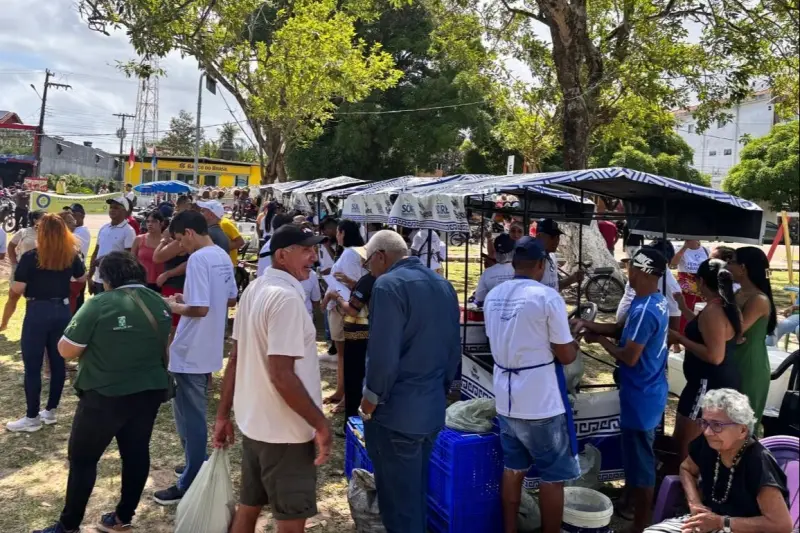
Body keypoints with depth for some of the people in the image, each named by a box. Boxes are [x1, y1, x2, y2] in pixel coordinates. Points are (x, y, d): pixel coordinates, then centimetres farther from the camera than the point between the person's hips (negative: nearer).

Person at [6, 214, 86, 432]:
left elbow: (17, 289, -13)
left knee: (32, 366, 3)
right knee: (58, 362, 11)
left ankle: (32, 418, 8)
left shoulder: (30, 257, -14)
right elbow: (81, 278, 16)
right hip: (63, 311, 5)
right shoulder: (71, 255, 0)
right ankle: (50, 411, 20)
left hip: (38, 312, -5)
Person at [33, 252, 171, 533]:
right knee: (137, 453, 16)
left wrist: (93, 343, 3)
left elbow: (66, 350, -14)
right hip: (150, 391, 6)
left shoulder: (100, 305, -17)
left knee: (82, 458, 10)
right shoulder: (159, 304, 3)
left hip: (106, 396, -6)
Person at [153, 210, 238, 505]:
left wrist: (175, 306, -9)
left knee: (189, 416, 1)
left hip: (191, 350, -9)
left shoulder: (198, 259, -20)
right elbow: (231, 300, 16)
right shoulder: (223, 256, 8)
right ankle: (197, 465, 36)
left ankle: (190, 483, 11)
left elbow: (200, 308, -27)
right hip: (208, 348, 9)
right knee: (195, 413, 23)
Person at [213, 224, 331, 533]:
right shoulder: (287, 297, -22)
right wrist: (320, 423, -19)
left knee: (248, 507, 22)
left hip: (253, 421, 9)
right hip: (285, 430, -9)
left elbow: (236, 358, 10)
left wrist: (223, 414, 16)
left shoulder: (254, 289, 5)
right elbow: (282, 375, -27)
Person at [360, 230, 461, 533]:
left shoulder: (389, 284, -16)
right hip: (432, 409, 8)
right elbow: (454, 349, 12)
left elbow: (383, 354, -22)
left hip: (396, 412, -8)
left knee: (398, 499, 7)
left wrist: (371, 399, -8)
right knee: (417, 493, 21)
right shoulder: (443, 285, 9)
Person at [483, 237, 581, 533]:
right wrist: (573, 338, 8)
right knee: (553, 475, 9)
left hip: (505, 398, 6)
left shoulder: (493, 296, 3)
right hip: (541, 402, -6)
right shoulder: (547, 297, -16)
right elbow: (566, 355, -12)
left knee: (513, 468, 18)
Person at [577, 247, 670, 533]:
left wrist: (600, 339, -10)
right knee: (636, 455, 25)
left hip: (641, 396, -10)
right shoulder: (657, 301, 4)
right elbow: (624, 329, 11)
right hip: (648, 390, 10)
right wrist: (589, 324, 0)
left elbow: (628, 357, -25)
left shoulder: (644, 310, -28)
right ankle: (633, 502, 43)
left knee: (639, 459, 4)